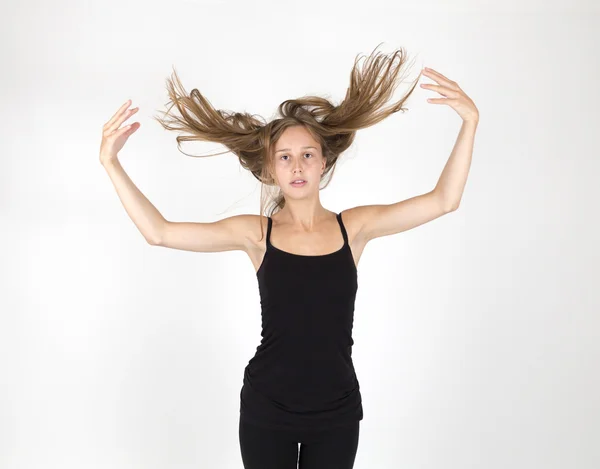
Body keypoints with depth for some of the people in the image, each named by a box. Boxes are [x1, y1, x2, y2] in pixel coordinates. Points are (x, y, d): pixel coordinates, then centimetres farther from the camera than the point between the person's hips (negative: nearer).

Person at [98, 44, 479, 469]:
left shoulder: (354, 226, -4)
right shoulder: (256, 233, -6)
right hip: (266, 410, 0)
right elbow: (159, 232, -12)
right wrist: (111, 162, -17)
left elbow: (443, 200, -10)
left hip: (336, 410, 1)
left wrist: (470, 123, -18)